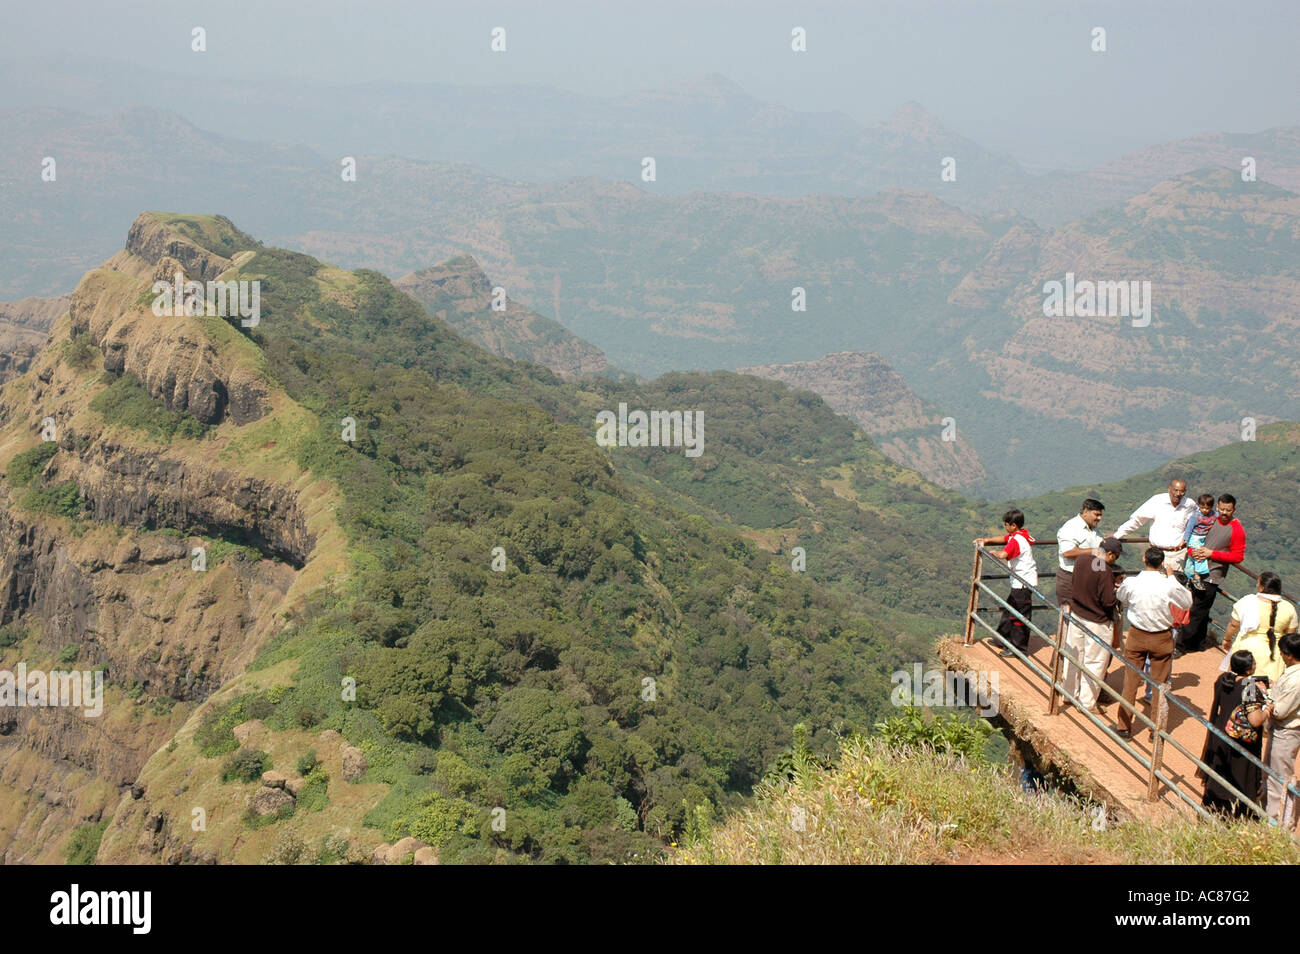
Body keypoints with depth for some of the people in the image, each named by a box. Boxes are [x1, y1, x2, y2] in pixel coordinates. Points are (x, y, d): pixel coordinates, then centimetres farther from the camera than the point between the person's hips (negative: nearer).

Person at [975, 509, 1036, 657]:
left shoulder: (1016, 540, -21)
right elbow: (1004, 539, 25)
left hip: (1023, 583, -10)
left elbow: (1003, 554, -34)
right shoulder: (1022, 535, 10)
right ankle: (1004, 638, 36)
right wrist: (987, 540, 15)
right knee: (1009, 610, 23)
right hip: (1020, 582, 10)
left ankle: (1019, 648, 3)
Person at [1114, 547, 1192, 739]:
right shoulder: (1169, 586, -20)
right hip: (1162, 639, -1)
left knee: (1130, 682, 12)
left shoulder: (1131, 583, -17)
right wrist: (1171, 577, 1)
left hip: (1136, 636, 1)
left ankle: (1124, 728, 17)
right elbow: (1188, 601, -2)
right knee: (1159, 684, 13)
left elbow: (1120, 597, 7)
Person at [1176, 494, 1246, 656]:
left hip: (1212, 576, -5)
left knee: (1196, 612, -6)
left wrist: (1212, 553, -14)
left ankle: (1181, 646, -3)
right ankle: (1198, 643, 26)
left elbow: (1238, 557, -8)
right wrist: (1192, 551, -5)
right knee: (1200, 611, 14)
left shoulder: (1237, 530, -7)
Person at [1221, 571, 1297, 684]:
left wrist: (1227, 639, 14)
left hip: (1246, 648, -1)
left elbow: (1234, 625, -4)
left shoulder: (1246, 602, -13)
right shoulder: (1288, 608, -7)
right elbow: (1290, 634, 1)